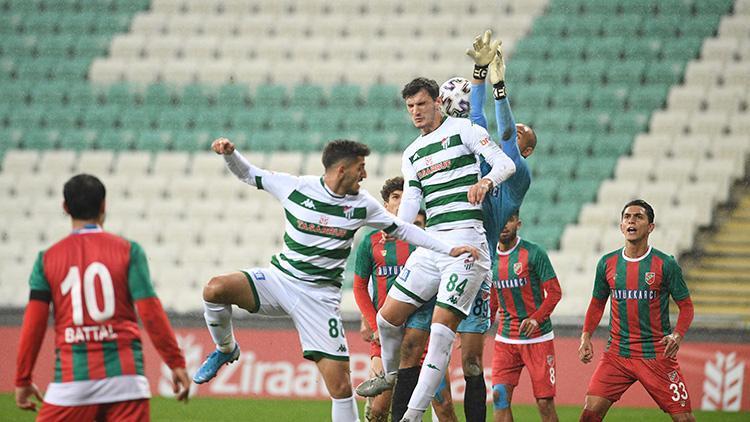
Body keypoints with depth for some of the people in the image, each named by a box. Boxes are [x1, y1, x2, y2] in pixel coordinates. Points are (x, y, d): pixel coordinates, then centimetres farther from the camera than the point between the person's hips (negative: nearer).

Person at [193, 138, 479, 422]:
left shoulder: (362, 204, 1)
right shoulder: (296, 187, -4)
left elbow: (402, 230, 14)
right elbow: (249, 174, 8)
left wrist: (449, 250, 11)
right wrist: (229, 154, -11)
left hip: (320, 296, 0)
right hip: (280, 278, 0)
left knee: (340, 386, -9)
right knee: (215, 289, -26)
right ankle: (226, 350, 2)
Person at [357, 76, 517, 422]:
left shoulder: (464, 130, 1)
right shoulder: (412, 154, 20)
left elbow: (505, 163, -9)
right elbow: (409, 203, 14)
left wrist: (486, 180, -31)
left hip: (465, 243, -7)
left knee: (441, 331, -13)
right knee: (387, 317, 6)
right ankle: (391, 374, 36)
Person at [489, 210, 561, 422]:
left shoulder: (534, 253, -9)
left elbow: (554, 292, -9)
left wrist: (536, 319, -22)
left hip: (538, 338, -4)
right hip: (505, 339, 4)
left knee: (544, 402, -5)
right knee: (500, 396, -7)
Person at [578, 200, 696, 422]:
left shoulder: (665, 264, -5)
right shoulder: (607, 263, 5)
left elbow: (686, 306, 0)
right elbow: (597, 303, 17)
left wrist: (677, 335, -18)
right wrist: (586, 335, 2)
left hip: (657, 354, -3)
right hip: (616, 353, 3)